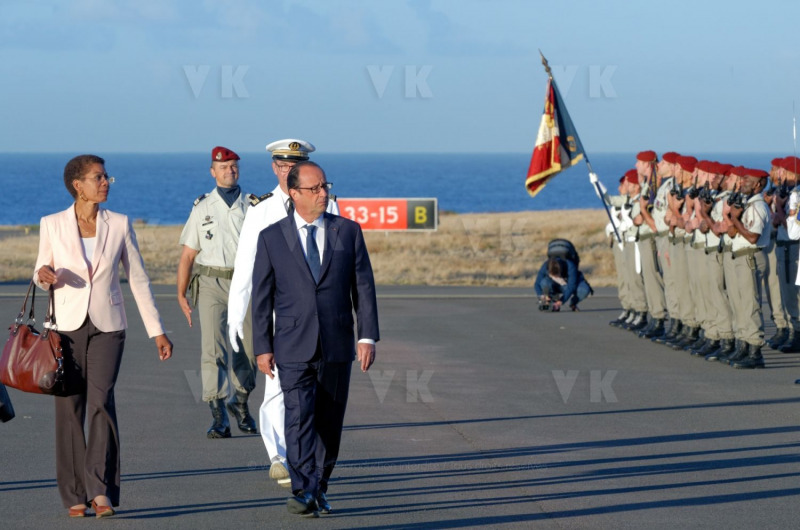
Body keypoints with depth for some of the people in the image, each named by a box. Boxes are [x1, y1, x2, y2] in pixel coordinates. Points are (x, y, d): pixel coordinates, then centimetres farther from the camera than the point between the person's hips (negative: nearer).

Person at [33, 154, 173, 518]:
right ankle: (75, 496, 9)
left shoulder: (119, 225, 3)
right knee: (70, 410, 0)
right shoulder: (52, 225, 1)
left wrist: (157, 331, 6)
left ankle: (101, 490, -17)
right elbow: (42, 275, 11)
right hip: (67, 325, 0)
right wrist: (44, 275, -14)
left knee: (101, 402, -17)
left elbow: (138, 279, 8)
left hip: (107, 327, 0)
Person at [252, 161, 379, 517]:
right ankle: (302, 492, -16)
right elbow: (261, 297, 5)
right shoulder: (272, 238, 2)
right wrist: (263, 347, 1)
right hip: (294, 347, -2)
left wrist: (368, 336, -3)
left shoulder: (348, 231, 6)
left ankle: (319, 489, 18)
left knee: (330, 422, 6)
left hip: (337, 345, 2)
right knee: (299, 417, -14)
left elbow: (363, 287, 5)